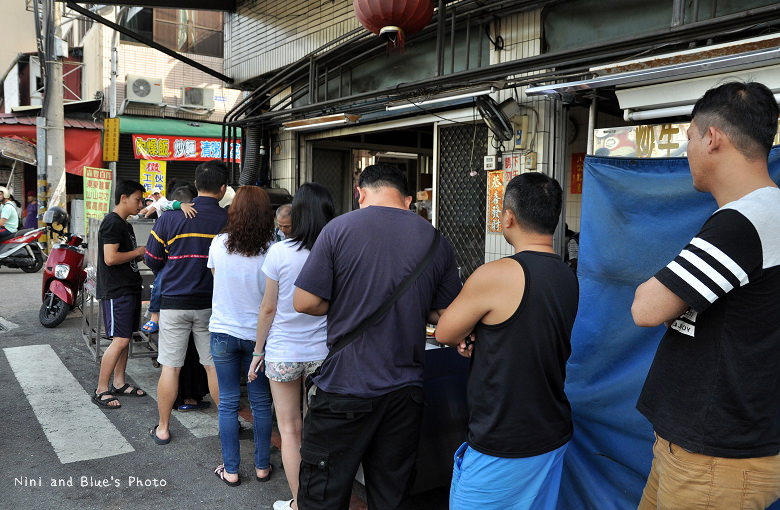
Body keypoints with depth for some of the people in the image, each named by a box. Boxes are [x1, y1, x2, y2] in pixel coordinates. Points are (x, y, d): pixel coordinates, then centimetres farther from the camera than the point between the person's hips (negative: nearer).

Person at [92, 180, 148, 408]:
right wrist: (137, 252, -10)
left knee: (125, 338, 13)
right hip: (116, 291, -10)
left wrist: (141, 256, 9)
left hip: (129, 289, 10)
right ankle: (101, 390, -2)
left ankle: (119, 383, 23)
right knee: (120, 340, -10)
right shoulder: (112, 223, -13)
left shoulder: (125, 225, 18)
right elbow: (110, 258, -22)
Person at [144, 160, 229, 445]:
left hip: (174, 302, 0)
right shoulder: (229, 221, -7)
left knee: (170, 367, 8)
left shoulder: (170, 218, -7)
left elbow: (152, 260, 1)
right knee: (215, 366, 11)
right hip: (212, 304, 1)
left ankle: (163, 429, 19)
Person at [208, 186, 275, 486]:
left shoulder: (219, 244, -8)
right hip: (258, 333, 0)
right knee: (261, 402, 13)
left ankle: (231, 470, 18)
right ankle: (262, 466, 24)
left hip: (223, 332, 1)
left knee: (228, 403, 11)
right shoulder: (271, 250, -13)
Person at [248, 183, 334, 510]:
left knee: (290, 429, 11)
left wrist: (258, 351, 5)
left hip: (284, 352, -2)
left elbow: (268, 307, -6)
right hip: (323, 352, 2)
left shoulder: (280, 252, -12)